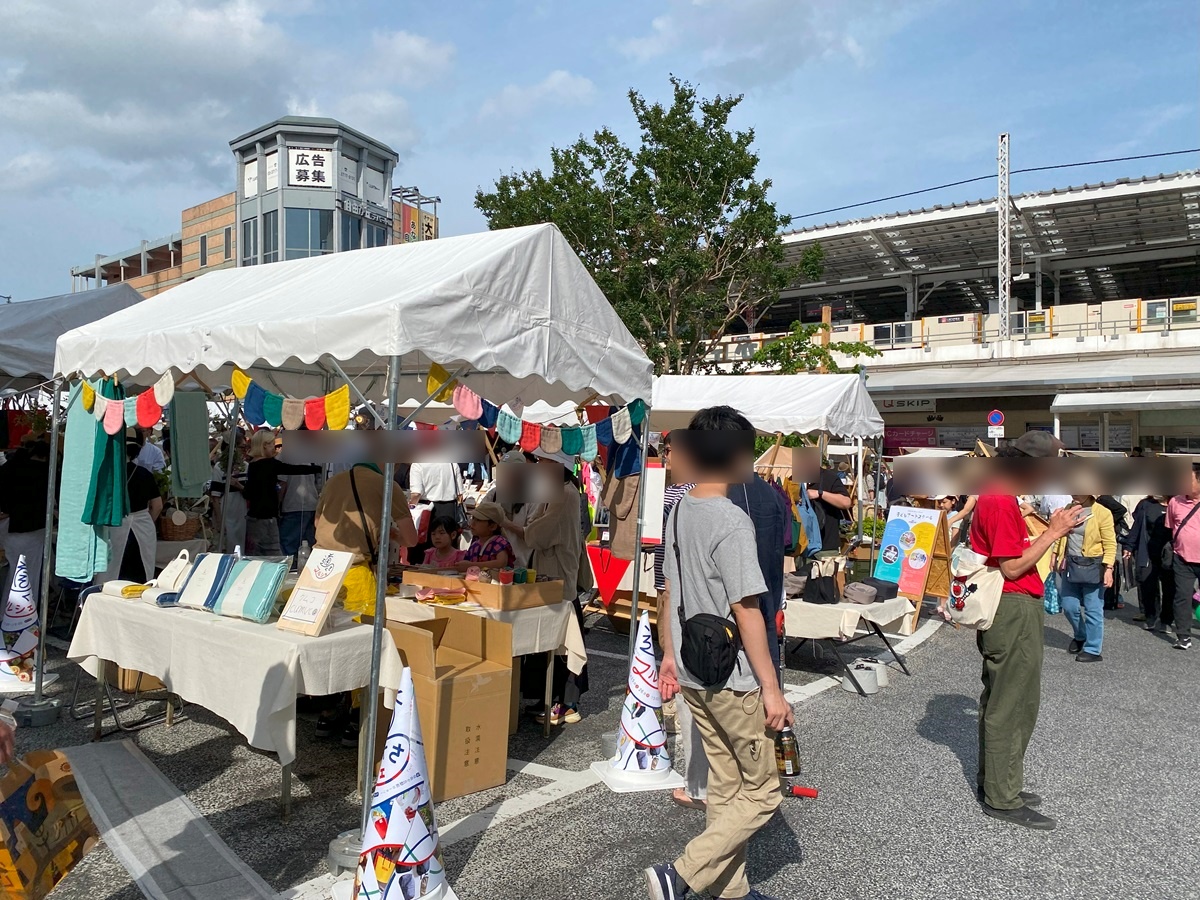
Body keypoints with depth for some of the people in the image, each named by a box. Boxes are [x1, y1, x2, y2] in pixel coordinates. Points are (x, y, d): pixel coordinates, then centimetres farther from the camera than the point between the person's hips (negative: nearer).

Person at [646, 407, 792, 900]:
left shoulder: (678, 512, 3)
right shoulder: (732, 522, -21)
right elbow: (746, 611, -21)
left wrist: (670, 655, 18)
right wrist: (771, 688, -15)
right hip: (732, 679, -8)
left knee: (726, 786, 19)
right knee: (762, 792, 8)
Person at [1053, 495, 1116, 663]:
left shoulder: (1102, 513, -12)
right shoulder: (1068, 510, 6)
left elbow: (1110, 544, -12)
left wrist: (1108, 568, -17)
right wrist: (1055, 556, 13)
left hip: (1092, 566, -5)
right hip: (1070, 564, 6)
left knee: (1092, 609, 2)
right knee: (1069, 606, 11)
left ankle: (1092, 650, 14)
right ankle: (1081, 636, 36)